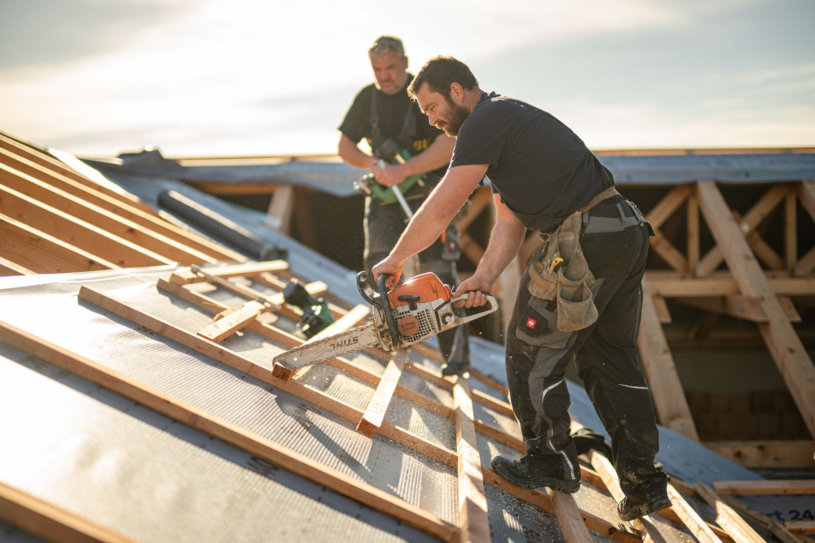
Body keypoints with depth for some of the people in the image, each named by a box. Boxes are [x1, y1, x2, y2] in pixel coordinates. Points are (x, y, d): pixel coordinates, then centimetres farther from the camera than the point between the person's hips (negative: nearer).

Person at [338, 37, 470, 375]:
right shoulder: (367, 99, 4)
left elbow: (447, 148, -21)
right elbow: (345, 146, 8)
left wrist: (403, 171, -26)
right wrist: (374, 165, -12)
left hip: (428, 191, -5)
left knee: (436, 268, -12)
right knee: (378, 265, -6)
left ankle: (456, 351, -6)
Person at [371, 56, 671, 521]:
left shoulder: (487, 120, -7)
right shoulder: (507, 125, 24)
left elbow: (441, 209, -12)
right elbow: (510, 224, 20)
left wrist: (394, 261, 0)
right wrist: (485, 277, 8)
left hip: (584, 239, -10)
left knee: (533, 355, 5)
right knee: (611, 361, 15)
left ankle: (550, 465, 19)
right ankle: (644, 484, 18)